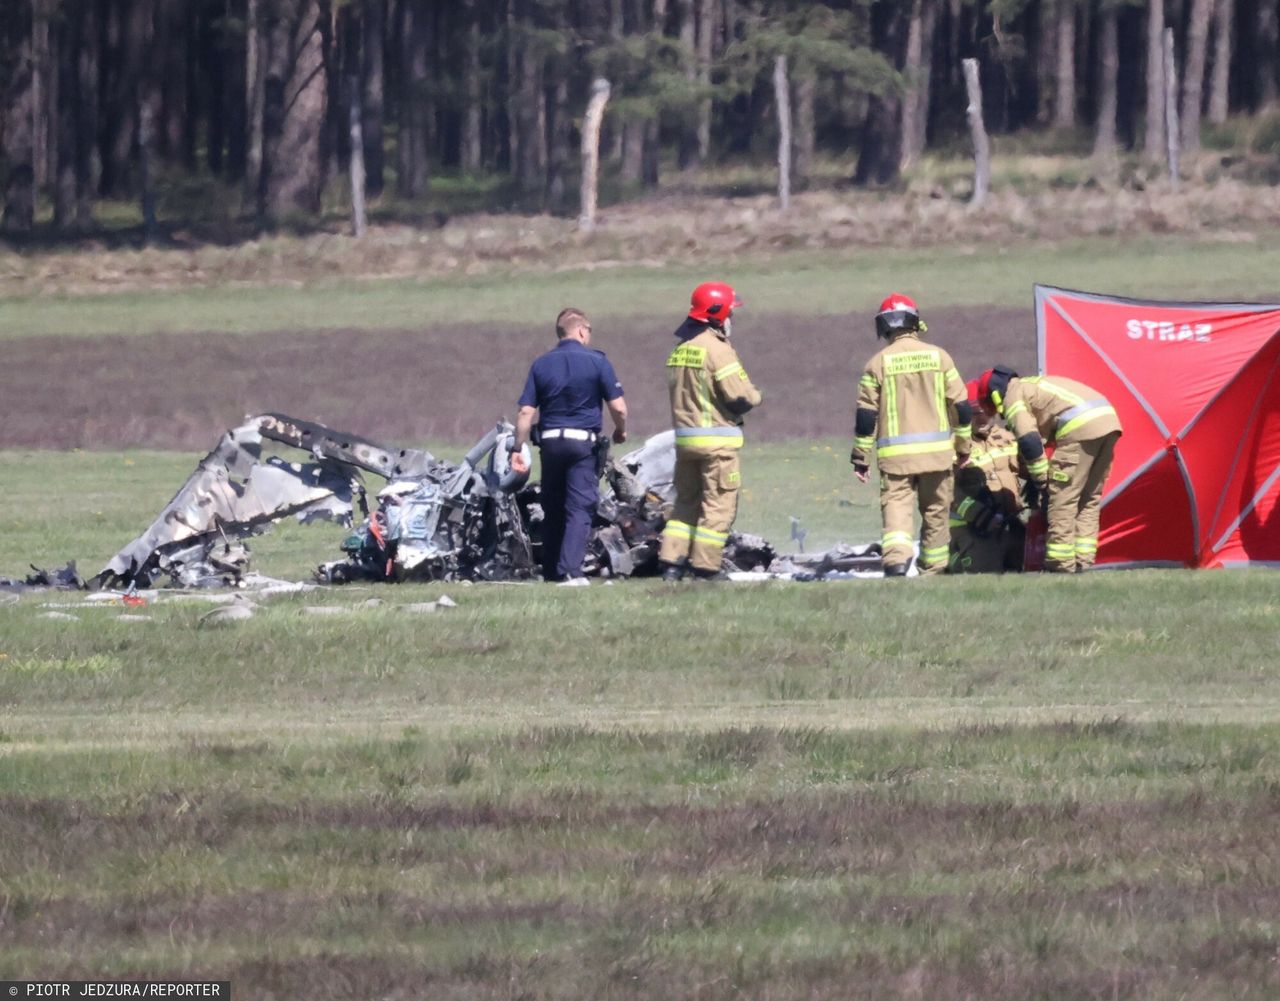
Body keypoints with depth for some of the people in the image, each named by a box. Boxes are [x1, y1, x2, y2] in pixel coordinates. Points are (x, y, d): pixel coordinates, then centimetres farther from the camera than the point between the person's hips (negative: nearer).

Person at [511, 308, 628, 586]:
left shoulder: (541, 365, 4)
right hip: (584, 442, -3)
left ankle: (550, 572, 19)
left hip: (550, 441, 3)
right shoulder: (596, 362, -4)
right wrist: (621, 431, 14)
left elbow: (526, 411, -1)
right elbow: (618, 407, -6)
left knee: (553, 509, 14)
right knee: (580, 508, -5)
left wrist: (517, 449, 4)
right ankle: (570, 570, -18)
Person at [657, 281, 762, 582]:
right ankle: (705, 565, -4)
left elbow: (677, 389, 12)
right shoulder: (717, 349, -15)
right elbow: (739, 394, -18)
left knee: (686, 501, 15)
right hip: (717, 437, -8)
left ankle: (671, 560, 9)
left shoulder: (680, 348, 11)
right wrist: (754, 397, 4)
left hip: (684, 436, 8)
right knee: (719, 504, -1)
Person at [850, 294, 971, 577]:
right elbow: (960, 406, 6)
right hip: (937, 450, 2)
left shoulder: (878, 362, -1)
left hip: (896, 454, -2)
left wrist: (860, 457, 6)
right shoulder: (938, 356, 4)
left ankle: (896, 559, -32)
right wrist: (963, 445, 18)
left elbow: (866, 415, -1)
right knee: (936, 512, 13)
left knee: (896, 508, -8)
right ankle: (933, 572, 17)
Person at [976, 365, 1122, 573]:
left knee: (1063, 497, -2)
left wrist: (1040, 480, 4)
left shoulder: (1013, 398, 5)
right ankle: (1083, 559, 13)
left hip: (1081, 427, -9)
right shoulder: (1034, 385, 33)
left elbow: (1029, 442, -6)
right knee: (1089, 498, 15)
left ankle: (1061, 562, -3)